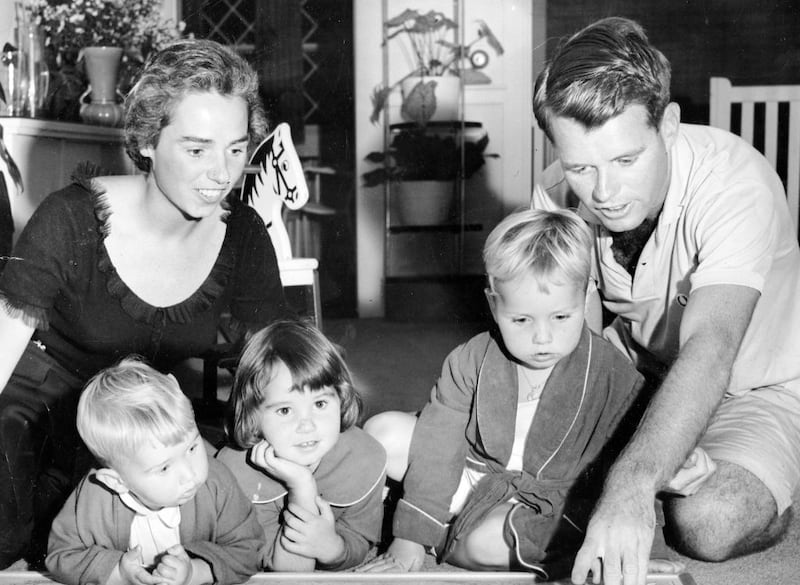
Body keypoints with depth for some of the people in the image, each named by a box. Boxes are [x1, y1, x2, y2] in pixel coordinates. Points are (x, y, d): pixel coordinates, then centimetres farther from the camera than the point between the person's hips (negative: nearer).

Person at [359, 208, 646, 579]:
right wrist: (411, 536, -14)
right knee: (383, 433, -6)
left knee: (487, 542, -33)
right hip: (476, 472, 3)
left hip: (551, 503, -3)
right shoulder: (472, 360, -9)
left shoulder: (615, 378, -16)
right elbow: (440, 443, -9)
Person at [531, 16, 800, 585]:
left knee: (709, 523, -31)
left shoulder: (736, 183, -33)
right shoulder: (560, 193, -17)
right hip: (639, 378, 5)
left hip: (754, 388, -5)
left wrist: (633, 481, -63)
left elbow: (710, 350, -47)